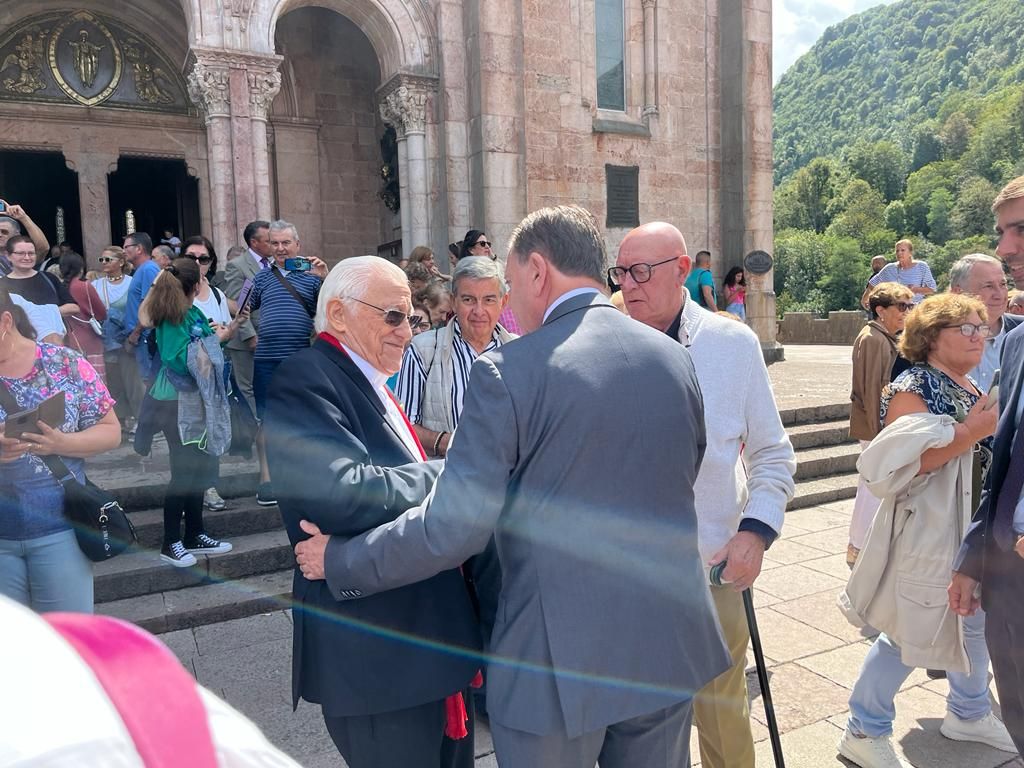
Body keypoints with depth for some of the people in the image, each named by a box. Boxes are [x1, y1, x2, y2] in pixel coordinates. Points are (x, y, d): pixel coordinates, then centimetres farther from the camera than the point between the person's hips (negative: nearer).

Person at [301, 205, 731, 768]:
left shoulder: (508, 371, -18)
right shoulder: (676, 358, 0)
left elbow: (454, 527, -19)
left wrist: (338, 561, -4)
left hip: (560, 659, -5)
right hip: (671, 648, 6)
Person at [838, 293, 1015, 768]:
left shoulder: (971, 388, 11)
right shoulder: (913, 387, -16)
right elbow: (899, 464, -26)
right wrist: (970, 433, -27)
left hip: (975, 526, 9)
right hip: (925, 529, -9)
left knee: (976, 621, 19)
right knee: (909, 631, -1)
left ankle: (968, 713, 42)